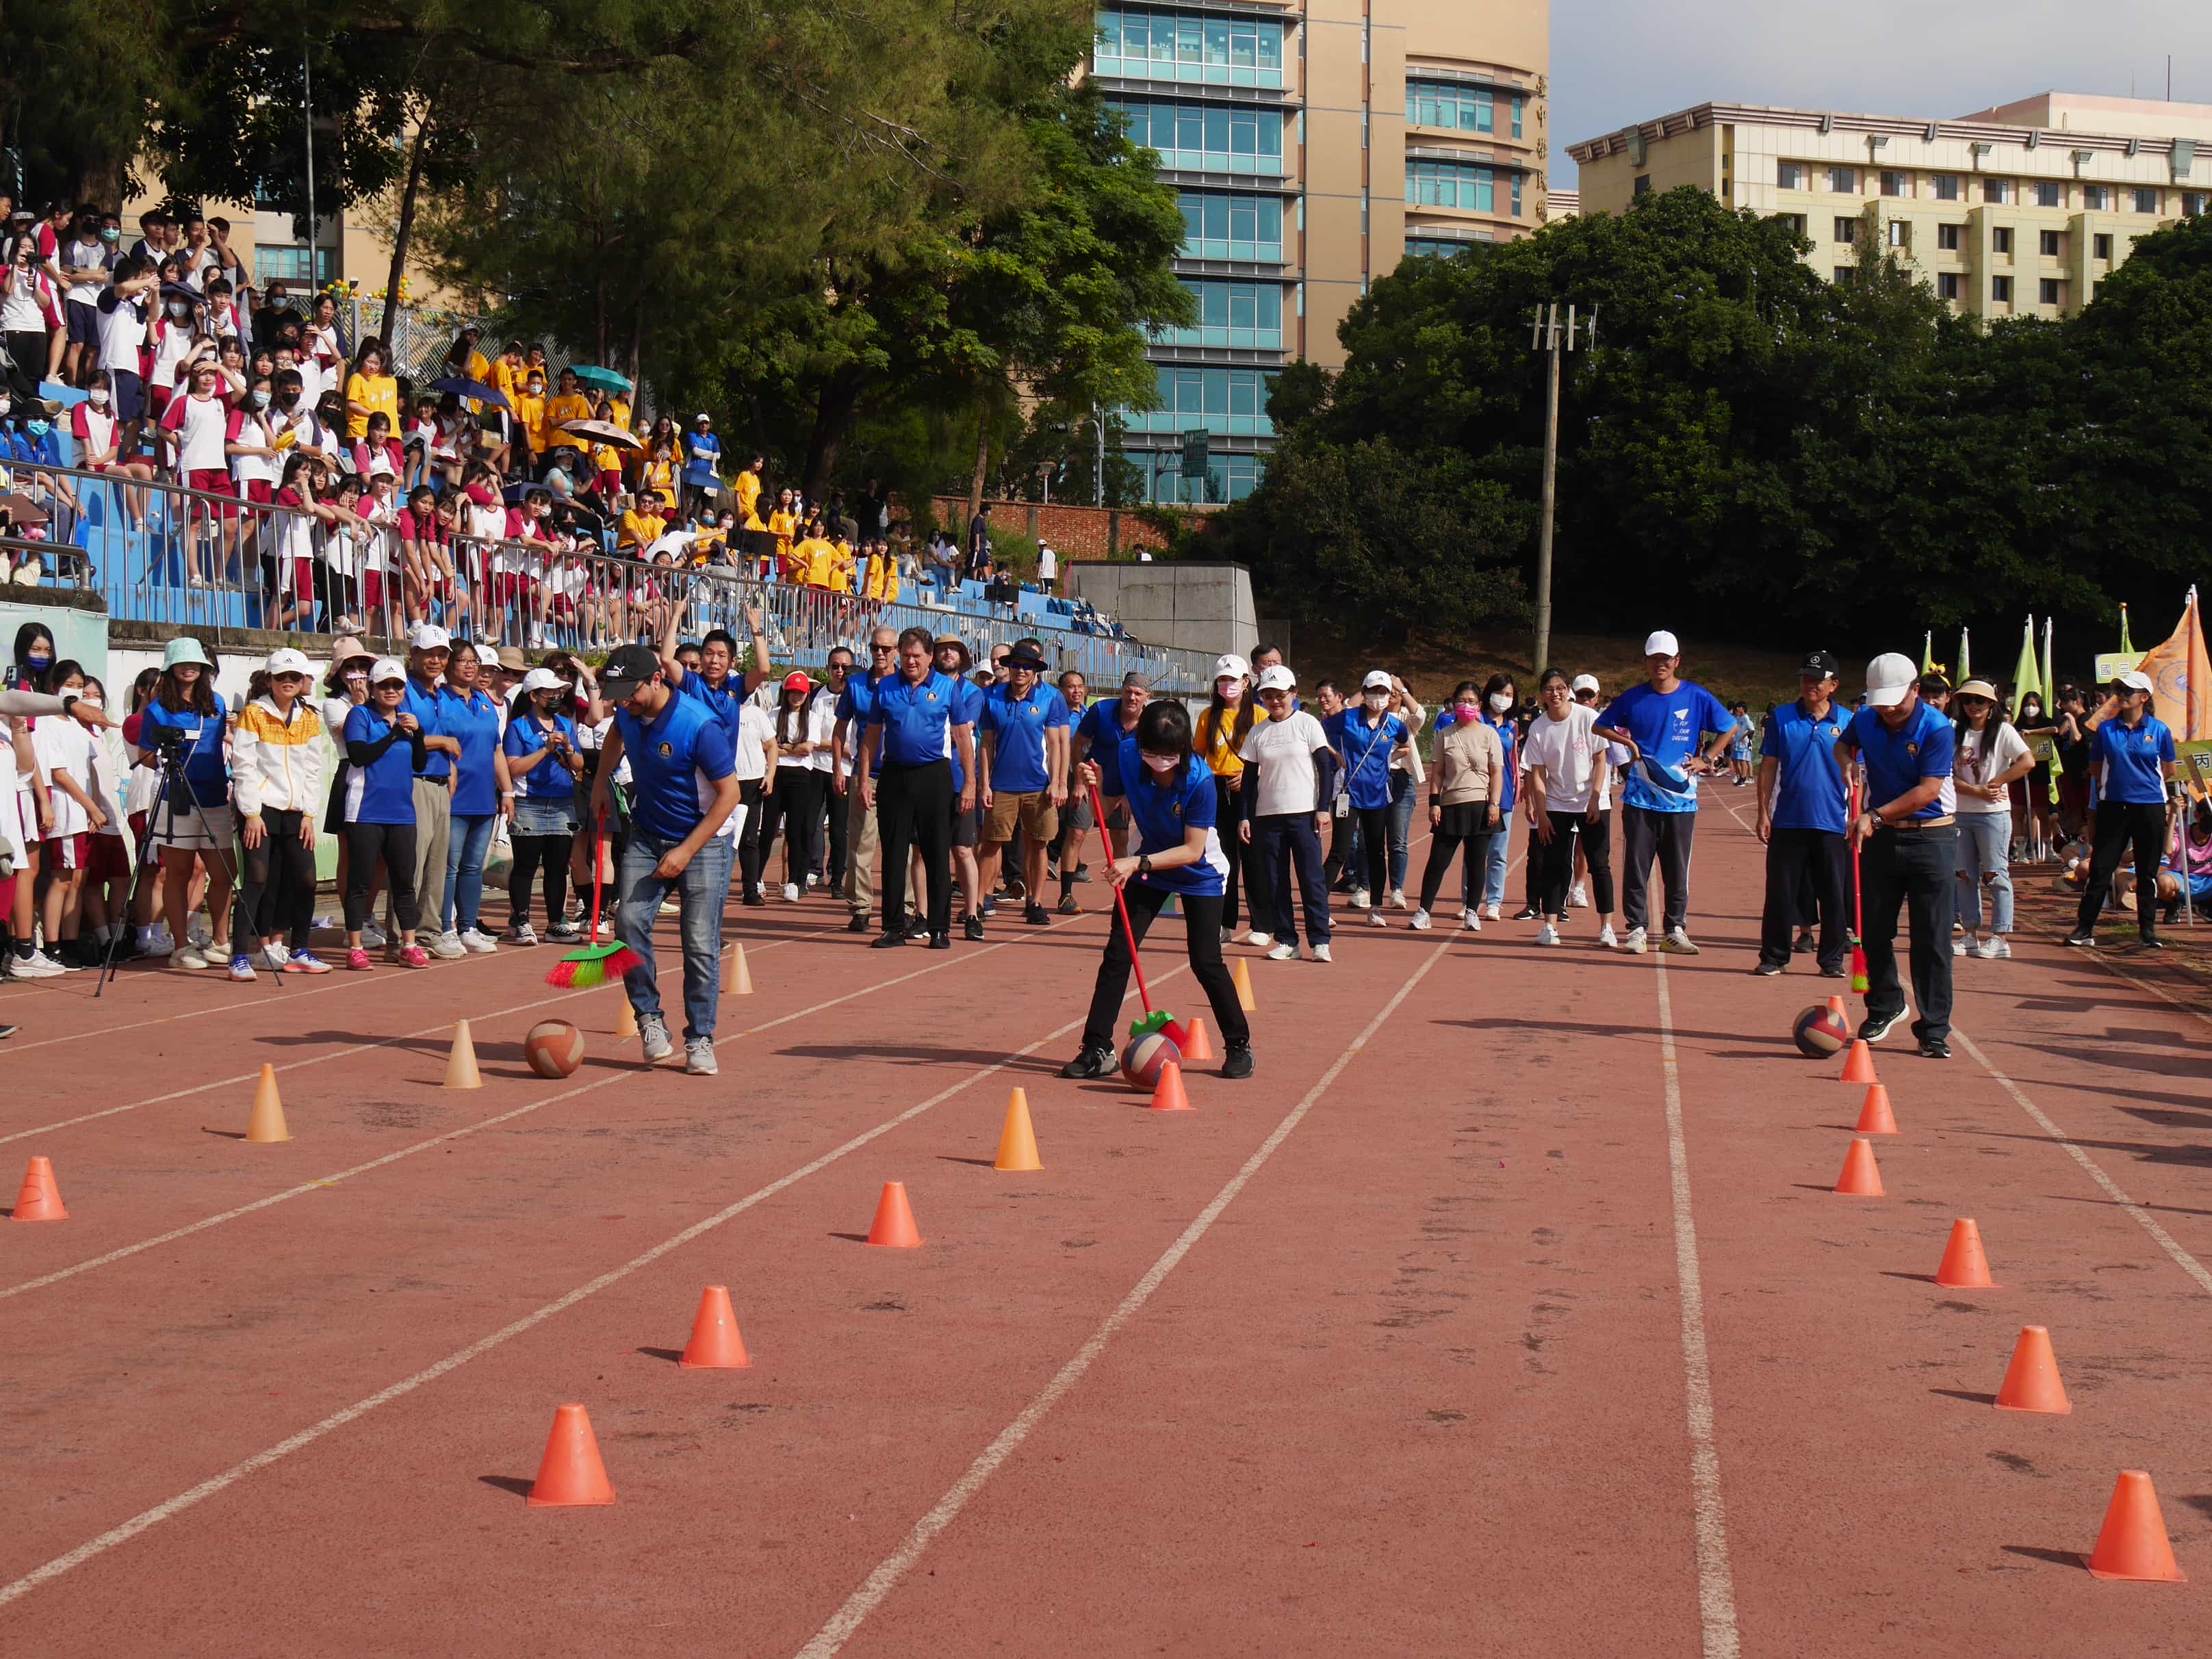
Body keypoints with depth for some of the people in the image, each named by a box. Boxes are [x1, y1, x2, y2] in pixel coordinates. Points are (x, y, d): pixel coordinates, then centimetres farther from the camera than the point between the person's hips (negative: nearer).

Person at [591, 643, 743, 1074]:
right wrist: (600, 784, 20)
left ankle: (700, 1039, 4)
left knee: (701, 943, -7)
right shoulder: (629, 713, -6)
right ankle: (649, 1018, 3)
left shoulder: (700, 726, -26)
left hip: (704, 840, -5)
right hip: (646, 837, 5)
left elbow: (728, 793, -19)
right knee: (630, 921, -12)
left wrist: (686, 852, -20)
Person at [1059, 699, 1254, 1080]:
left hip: (1200, 874, -4)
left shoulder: (1199, 781, -31)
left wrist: (1138, 864, -35)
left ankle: (1239, 1045, 11)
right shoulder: (1128, 756, -19)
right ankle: (1097, 1049, 1)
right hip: (1147, 866, 4)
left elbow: (1193, 850, -26)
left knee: (1205, 961, -8)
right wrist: (1096, 784, -23)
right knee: (1117, 953, -4)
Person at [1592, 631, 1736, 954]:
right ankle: (1637, 928, 7)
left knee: (1678, 869, 5)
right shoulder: (1633, 698, 3)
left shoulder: (1696, 697, 1)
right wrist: (1629, 743, 0)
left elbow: (1728, 728, 12)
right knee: (1636, 866, 0)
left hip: (1680, 797, 0)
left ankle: (1675, 930, 13)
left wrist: (1706, 759, 2)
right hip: (1640, 797, 0)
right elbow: (1600, 727, 14)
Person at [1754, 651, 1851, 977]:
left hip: (1832, 824, 0)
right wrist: (1763, 813, -1)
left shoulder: (1847, 722, 3)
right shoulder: (1781, 718, 2)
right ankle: (1775, 957, 11)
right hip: (1788, 822, 0)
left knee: (1834, 894, 5)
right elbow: (1768, 767, 4)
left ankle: (1832, 958, 14)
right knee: (1781, 892, 3)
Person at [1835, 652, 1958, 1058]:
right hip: (1880, 837, 5)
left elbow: (1928, 790, -21)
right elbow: (1843, 745, 23)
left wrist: (1876, 816, -24)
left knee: (1932, 939, -3)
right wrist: (1849, 761, 0)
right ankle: (1884, 1007, 31)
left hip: (1931, 839, -5)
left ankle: (1934, 1029, 2)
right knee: (1874, 930, 10)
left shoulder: (1937, 729, -16)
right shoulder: (1865, 720, 1)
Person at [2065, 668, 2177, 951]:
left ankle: (2148, 929, 16)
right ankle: (2085, 928, 4)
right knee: (2100, 869, 0)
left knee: (2148, 872, 7)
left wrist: (2170, 805, 8)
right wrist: (2110, 784, 2)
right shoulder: (2105, 729, 2)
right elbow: (2095, 768, 12)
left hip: (2150, 808, 0)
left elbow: (2169, 771, 10)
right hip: (2113, 807, 0)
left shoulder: (2160, 730, 1)